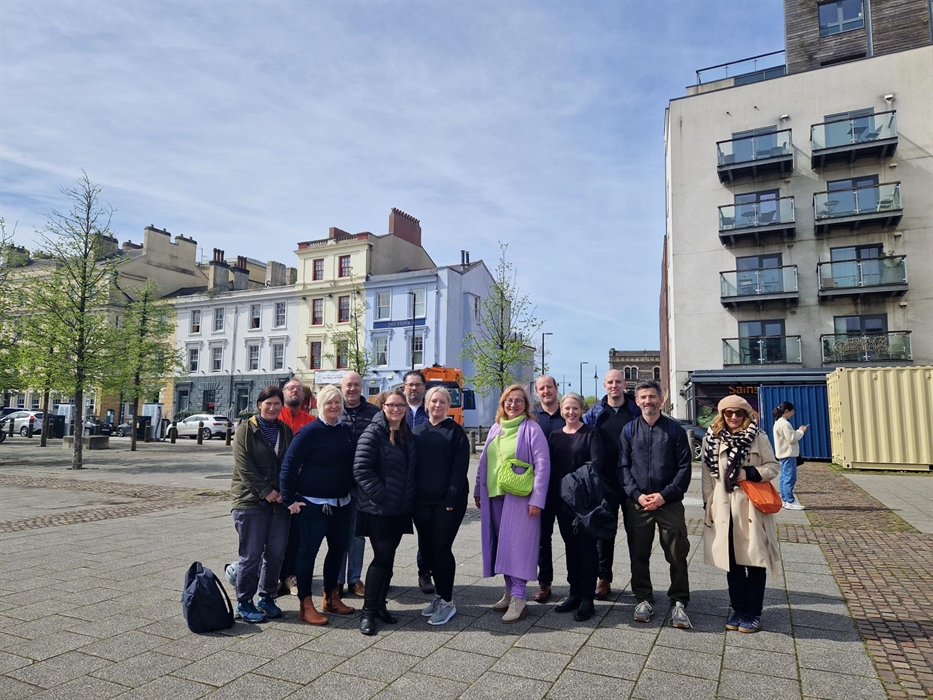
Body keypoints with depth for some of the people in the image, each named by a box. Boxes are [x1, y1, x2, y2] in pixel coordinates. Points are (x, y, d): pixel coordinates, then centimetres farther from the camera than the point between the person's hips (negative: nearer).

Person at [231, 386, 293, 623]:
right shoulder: (245, 429, -3)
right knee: (251, 555, 1)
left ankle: (267, 598, 24)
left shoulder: (286, 431, 11)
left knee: (276, 553, 8)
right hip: (251, 500, -4)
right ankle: (244, 603, 16)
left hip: (279, 501, 5)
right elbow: (244, 466, -10)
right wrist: (266, 491, -14)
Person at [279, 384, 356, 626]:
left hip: (341, 503, 7)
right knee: (309, 551, 1)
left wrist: (350, 490, 12)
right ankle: (306, 605, 12)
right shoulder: (310, 432, -13)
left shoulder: (346, 430, 5)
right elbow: (289, 465, -14)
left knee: (338, 548, 14)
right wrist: (290, 499, -14)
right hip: (313, 504, -7)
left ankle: (331, 597, 30)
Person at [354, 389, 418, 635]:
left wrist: (409, 498, 11)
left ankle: (380, 605, 27)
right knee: (382, 558, -4)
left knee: (388, 558, 13)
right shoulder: (373, 433, -12)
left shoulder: (407, 435, 11)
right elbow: (361, 469, -18)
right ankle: (368, 612, 10)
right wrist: (380, 495, -20)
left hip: (400, 510, 7)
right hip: (378, 509, -7)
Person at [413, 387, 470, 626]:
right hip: (422, 501, 5)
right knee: (428, 548, 9)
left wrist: (452, 498, -15)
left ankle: (447, 601, 8)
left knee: (441, 547, -5)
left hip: (448, 500, -5)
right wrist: (411, 496, 3)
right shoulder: (418, 432, 11)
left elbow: (460, 467, -8)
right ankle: (440, 594, 25)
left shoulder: (455, 431, -2)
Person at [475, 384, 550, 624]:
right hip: (495, 495, 6)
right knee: (503, 546, 11)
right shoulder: (495, 429, 13)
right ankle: (510, 591, 23)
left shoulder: (532, 429, -7)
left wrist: (537, 499, -17)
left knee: (517, 545, -7)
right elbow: (484, 462, 18)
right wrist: (478, 491, 16)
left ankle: (518, 599, -2)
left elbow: (542, 465, -12)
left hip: (520, 496, -6)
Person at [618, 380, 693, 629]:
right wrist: (637, 495, -10)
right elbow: (623, 467, 3)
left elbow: (684, 467, -3)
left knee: (677, 554, 1)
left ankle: (678, 602, 16)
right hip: (637, 503, 2)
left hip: (669, 502, -1)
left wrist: (665, 495, -12)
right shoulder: (629, 430, 6)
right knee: (639, 554, 9)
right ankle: (643, 599, 24)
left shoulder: (675, 430, 2)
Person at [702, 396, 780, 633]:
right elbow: (707, 474, 5)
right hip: (725, 508, 2)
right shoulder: (712, 440, 3)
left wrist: (750, 473, -15)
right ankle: (738, 609, 24)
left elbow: (773, 466, 3)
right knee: (732, 562, 10)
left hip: (752, 507, -1)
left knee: (755, 561, 4)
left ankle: (753, 612, 18)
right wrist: (708, 504, 1)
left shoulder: (759, 437, 0)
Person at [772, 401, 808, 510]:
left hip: (783, 454, 11)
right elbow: (791, 439, -19)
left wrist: (798, 431, 12)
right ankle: (790, 502, -9)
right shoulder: (784, 424, -18)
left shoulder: (778, 422, 15)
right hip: (788, 454, -11)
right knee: (790, 478, -10)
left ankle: (784, 499, 18)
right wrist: (801, 432, -5)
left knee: (784, 477, 13)